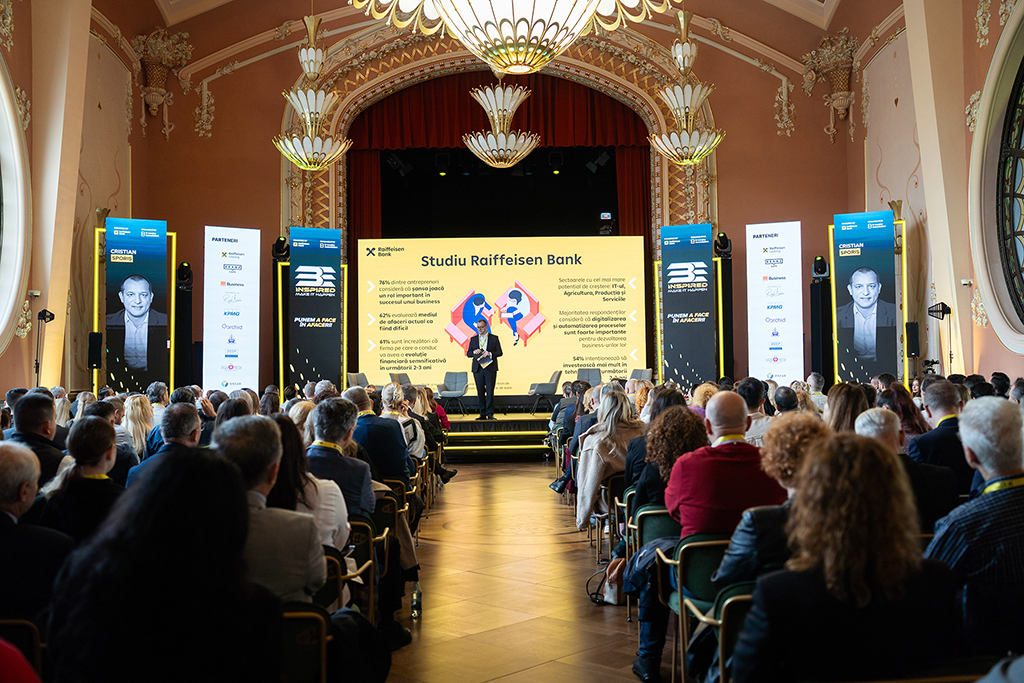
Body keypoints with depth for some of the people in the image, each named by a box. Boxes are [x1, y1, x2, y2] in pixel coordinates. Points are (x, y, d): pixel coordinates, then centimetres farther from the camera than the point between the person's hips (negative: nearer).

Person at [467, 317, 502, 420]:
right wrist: (474, 352, -8)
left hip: (490, 368, -3)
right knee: (480, 392, 3)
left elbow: (499, 352, 3)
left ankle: (490, 414, -4)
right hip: (477, 368, 3)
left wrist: (490, 353, -15)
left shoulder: (494, 338, 7)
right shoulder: (473, 339, 14)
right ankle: (483, 414, 8)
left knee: (490, 392, -8)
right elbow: (468, 353, 13)